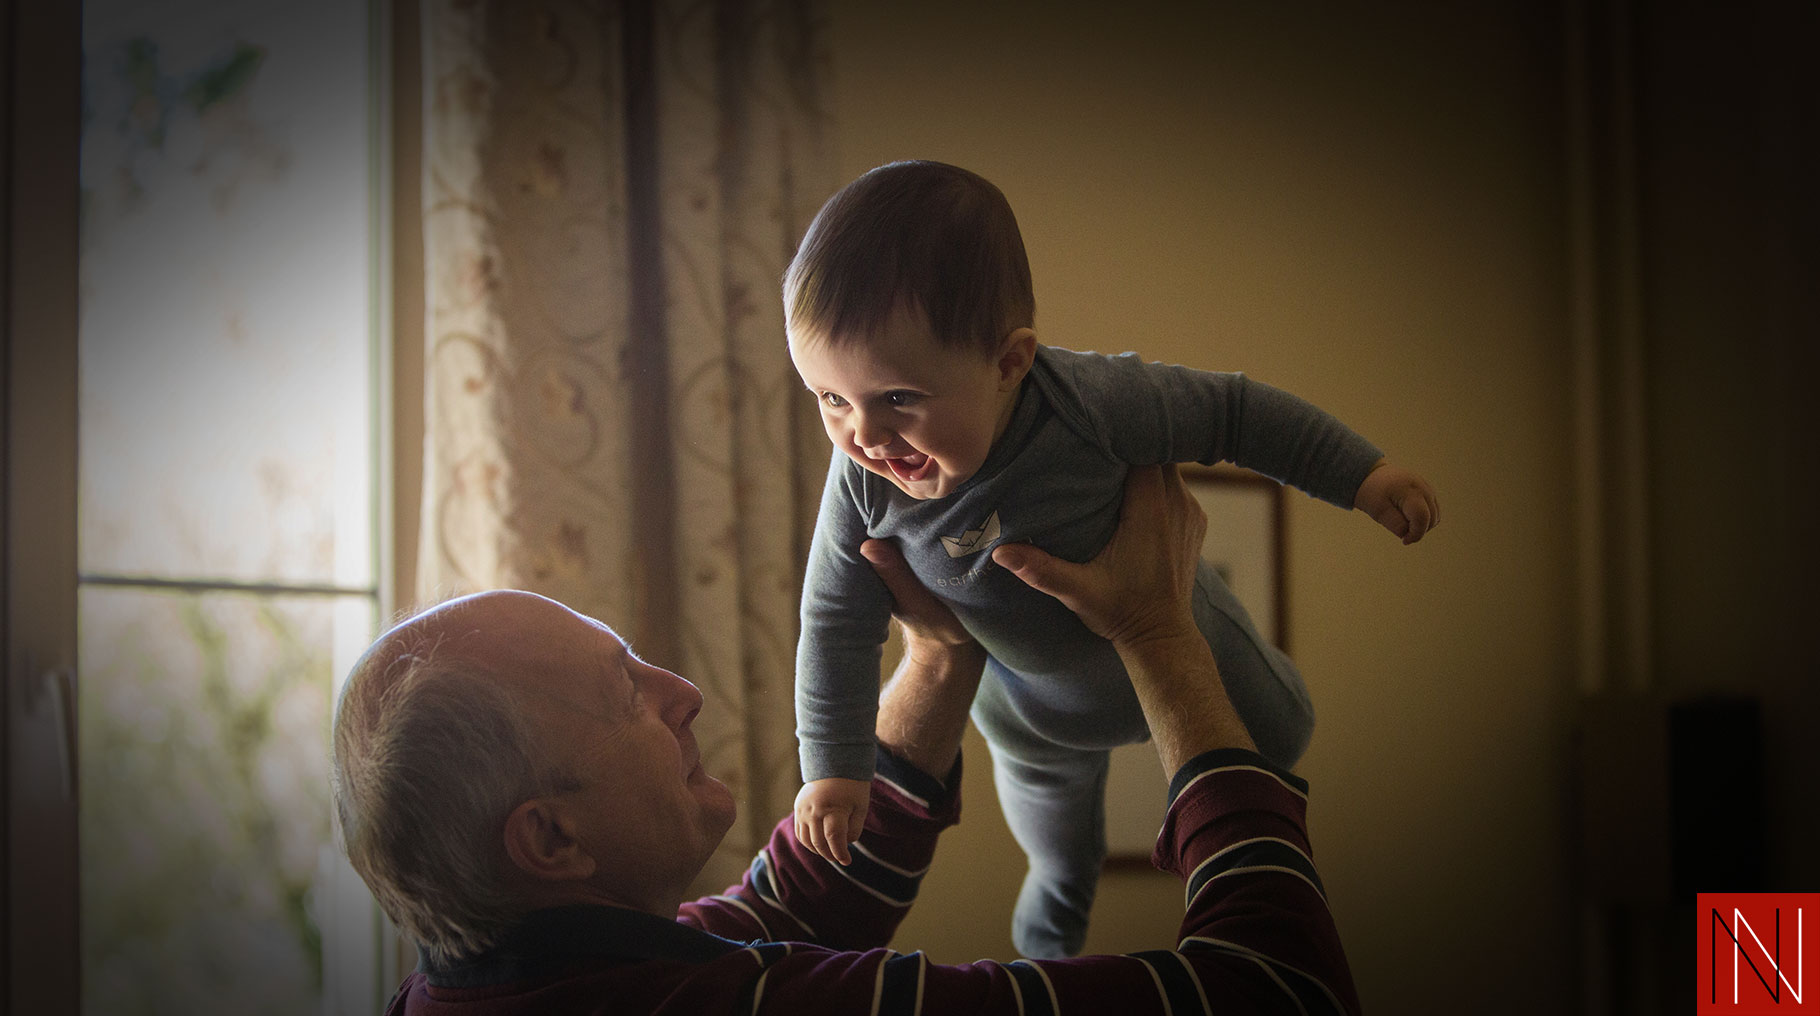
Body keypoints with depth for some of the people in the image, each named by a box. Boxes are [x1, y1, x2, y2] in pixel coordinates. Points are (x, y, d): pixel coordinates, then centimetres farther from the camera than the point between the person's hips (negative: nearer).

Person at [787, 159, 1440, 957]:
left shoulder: (1091, 404, -44)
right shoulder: (864, 482, -35)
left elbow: (1230, 412, -27)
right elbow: (838, 623, -19)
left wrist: (1360, 475, -22)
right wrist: (834, 766, -17)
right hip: (1025, 696, 2)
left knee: (1275, 736, 25)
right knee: (1045, 787, 33)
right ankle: (1063, 880, 69)